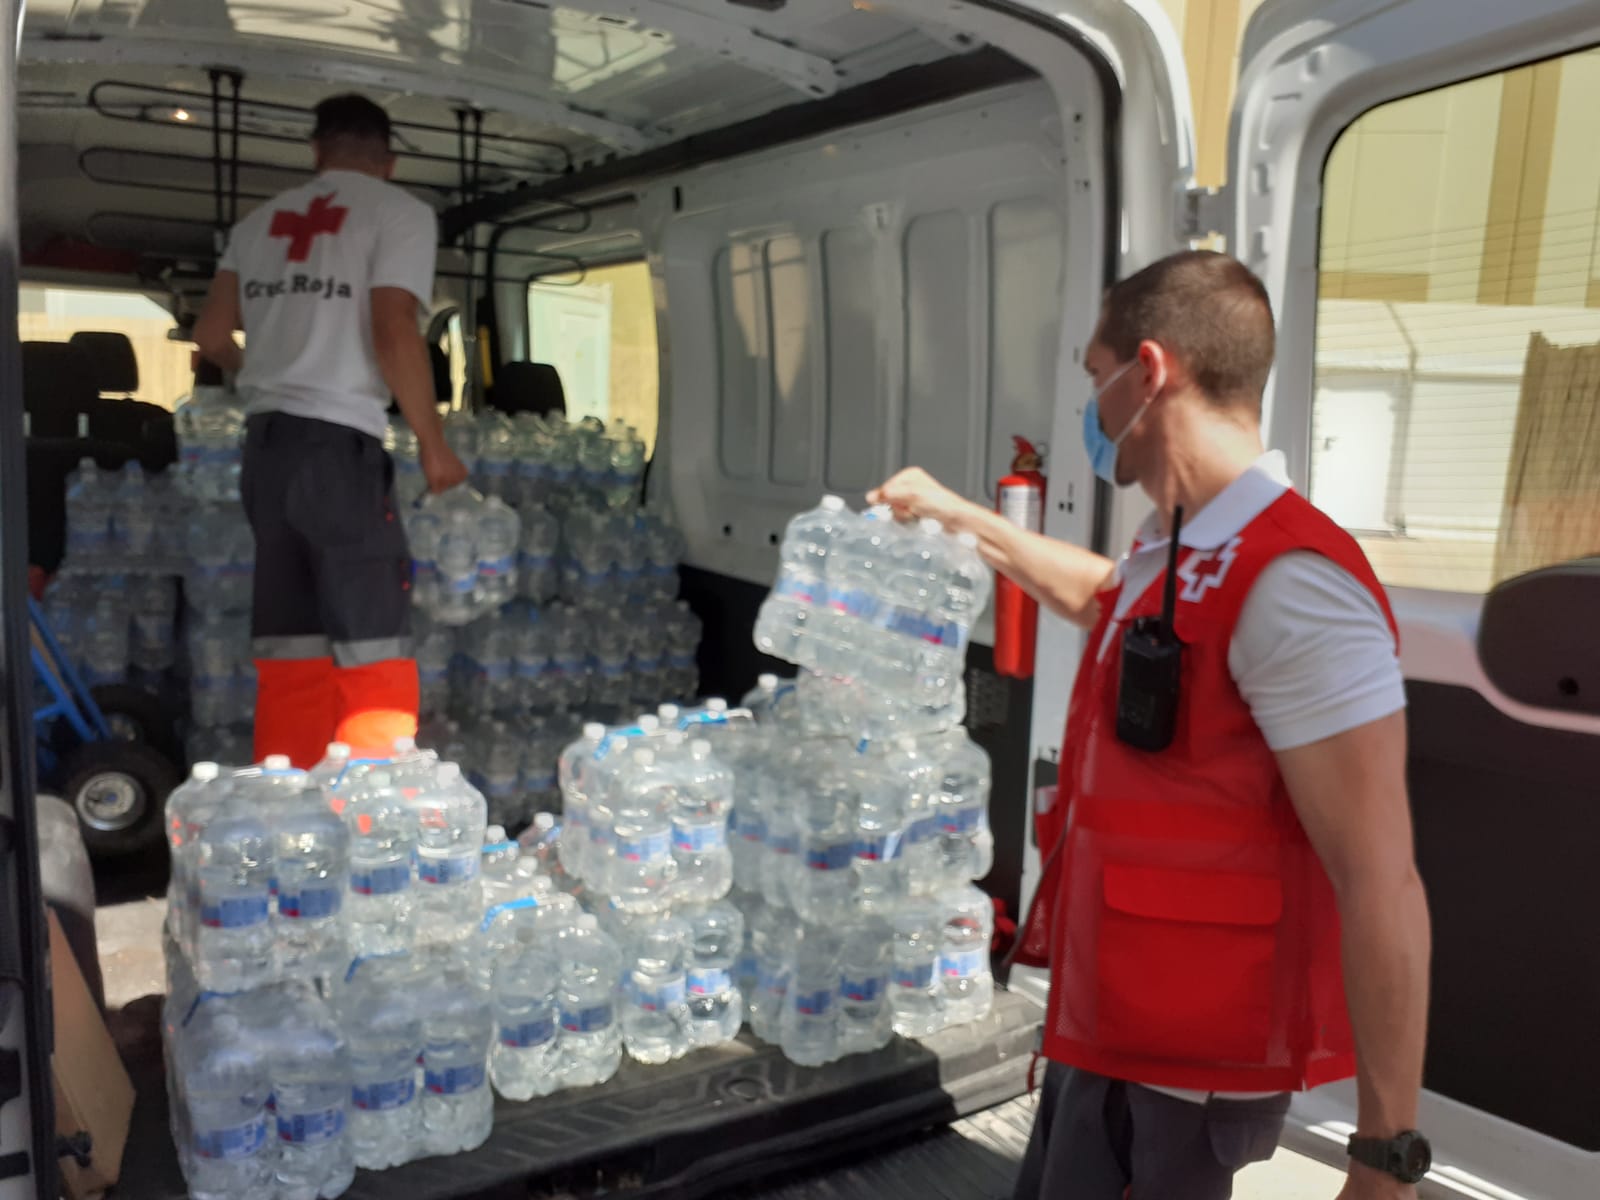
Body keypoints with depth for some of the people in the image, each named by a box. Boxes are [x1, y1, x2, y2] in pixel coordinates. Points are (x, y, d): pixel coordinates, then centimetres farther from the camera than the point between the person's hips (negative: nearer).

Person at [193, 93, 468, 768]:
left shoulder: (262, 221, 18)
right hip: (337, 443, -7)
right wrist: (433, 442, -3)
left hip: (266, 444, 7)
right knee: (374, 660, -3)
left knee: (290, 661, 11)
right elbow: (393, 334, -12)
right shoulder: (399, 213, 0)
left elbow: (211, 336, 16)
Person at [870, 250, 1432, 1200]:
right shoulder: (1176, 557, 6)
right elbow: (1093, 592, 31)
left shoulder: (1291, 585, -25)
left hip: (1187, 1063, -9)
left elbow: (1381, 887, -26)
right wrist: (953, 514, 36)